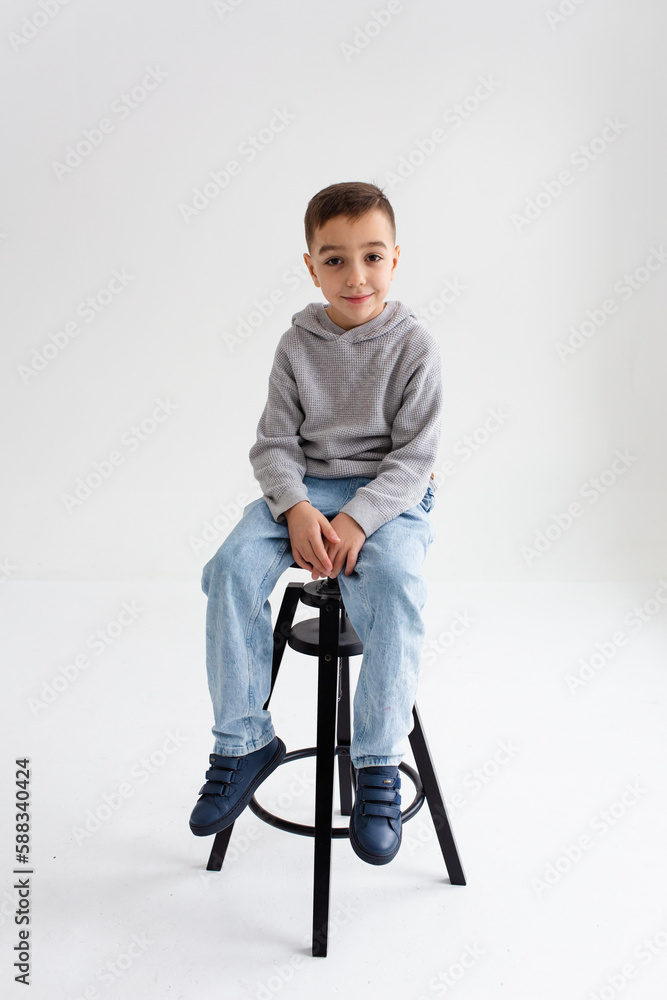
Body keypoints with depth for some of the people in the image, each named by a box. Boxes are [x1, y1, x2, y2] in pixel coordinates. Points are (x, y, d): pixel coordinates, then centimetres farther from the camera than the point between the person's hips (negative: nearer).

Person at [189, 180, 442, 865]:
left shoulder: (413, 346, -4)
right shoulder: (298, 344, 3)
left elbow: (414, 455, -9)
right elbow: (274, 442, 1)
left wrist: (358, 518, -24)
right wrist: (296, 508, -19)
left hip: (389, 494, -2)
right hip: (305, 487, 3)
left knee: (393, 582, -34)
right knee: (233, 565, -24)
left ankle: (378, 764, -18)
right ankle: (243, 741, -9)